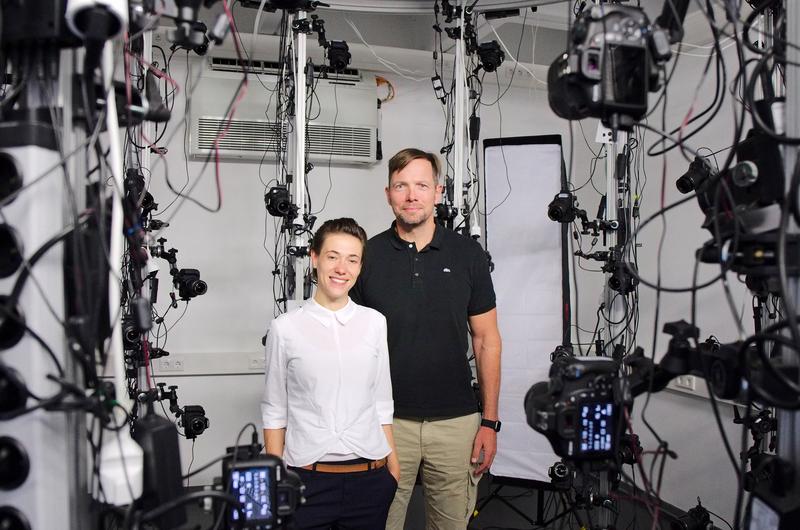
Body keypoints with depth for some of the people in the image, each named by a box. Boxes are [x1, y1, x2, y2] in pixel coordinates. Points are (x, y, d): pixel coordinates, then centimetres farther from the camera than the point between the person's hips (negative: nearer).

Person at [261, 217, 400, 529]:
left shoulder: (375, 322, 3)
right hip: (307, 477, -2)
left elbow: (382, 403, 9)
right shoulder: (285, 328, -4)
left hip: (370, 476, 2)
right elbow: (274, 411, 2)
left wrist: (393, 460, 8)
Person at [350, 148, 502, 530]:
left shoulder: (468, 254, 0)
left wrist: (490, 421, 0)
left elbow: (486, 340, 3)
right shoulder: (367, 255, -1)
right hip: (387, 421, 0)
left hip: (456, 422, 1)